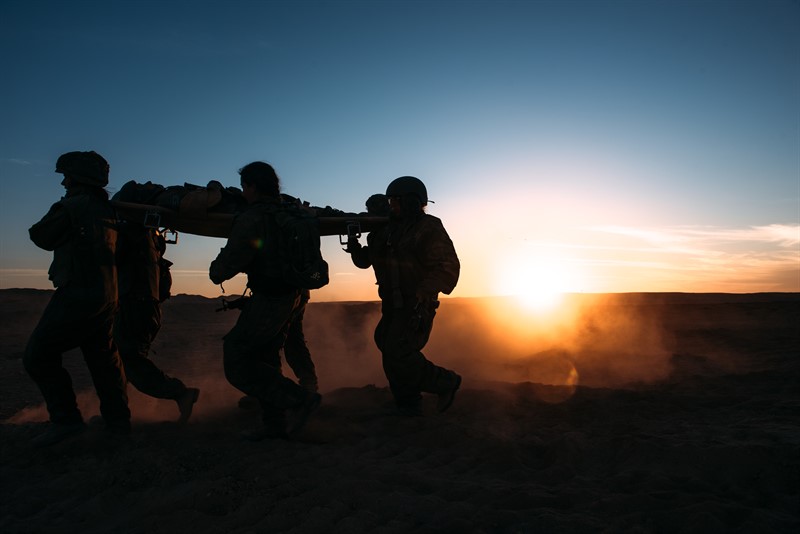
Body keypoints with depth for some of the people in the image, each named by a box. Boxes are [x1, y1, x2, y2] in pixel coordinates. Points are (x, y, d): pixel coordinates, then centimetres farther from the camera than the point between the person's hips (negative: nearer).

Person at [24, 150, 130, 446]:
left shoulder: (72, 206, -11)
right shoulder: (107, 210, 13)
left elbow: (41, 237, 1)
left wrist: (54, 215, 16)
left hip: (78, 295, -8)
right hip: (106, 297, 8)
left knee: (38, 356, 2)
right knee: (103, 358, 14)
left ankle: (65, 419, 1)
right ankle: (117, 419, 19)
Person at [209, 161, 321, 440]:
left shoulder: (251, 220, -19)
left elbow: (229, 263, -19)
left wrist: (215, 271, 5)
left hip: (268, 301, -9)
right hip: (291, 296, 9)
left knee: (236, 361, 1)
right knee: (265, 359, 18)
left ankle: (299, 399, -2)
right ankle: (275, 424, 25)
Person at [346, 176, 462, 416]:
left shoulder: (429, 229, -13)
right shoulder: (387, 230, 9)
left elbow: (448, 268, -21)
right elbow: (364, 260, 15)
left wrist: (421, 294, -31)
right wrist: (354, 246, -6)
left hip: (415, 307, -8)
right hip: (393, 306, 8)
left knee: (399, 355, -15)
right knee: (392, 354, 10)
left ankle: (445, 382, 6)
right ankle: (409, 405, 24)